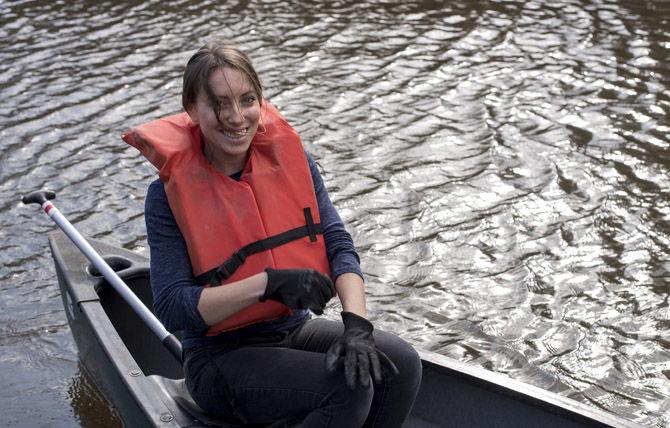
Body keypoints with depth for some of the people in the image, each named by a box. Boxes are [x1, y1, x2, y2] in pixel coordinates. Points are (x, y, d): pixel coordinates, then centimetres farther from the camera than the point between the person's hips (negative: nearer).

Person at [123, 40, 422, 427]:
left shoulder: (292, 161, -1)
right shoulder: (170, 193, -13)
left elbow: (339, 245, -7)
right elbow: (171, 308, -18)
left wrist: (357, 323, -24)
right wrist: (269, 283, -29)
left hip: (295, 329, 5)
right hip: (222, 357, -5)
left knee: (402, 364, -18)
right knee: (348, 386, -27)